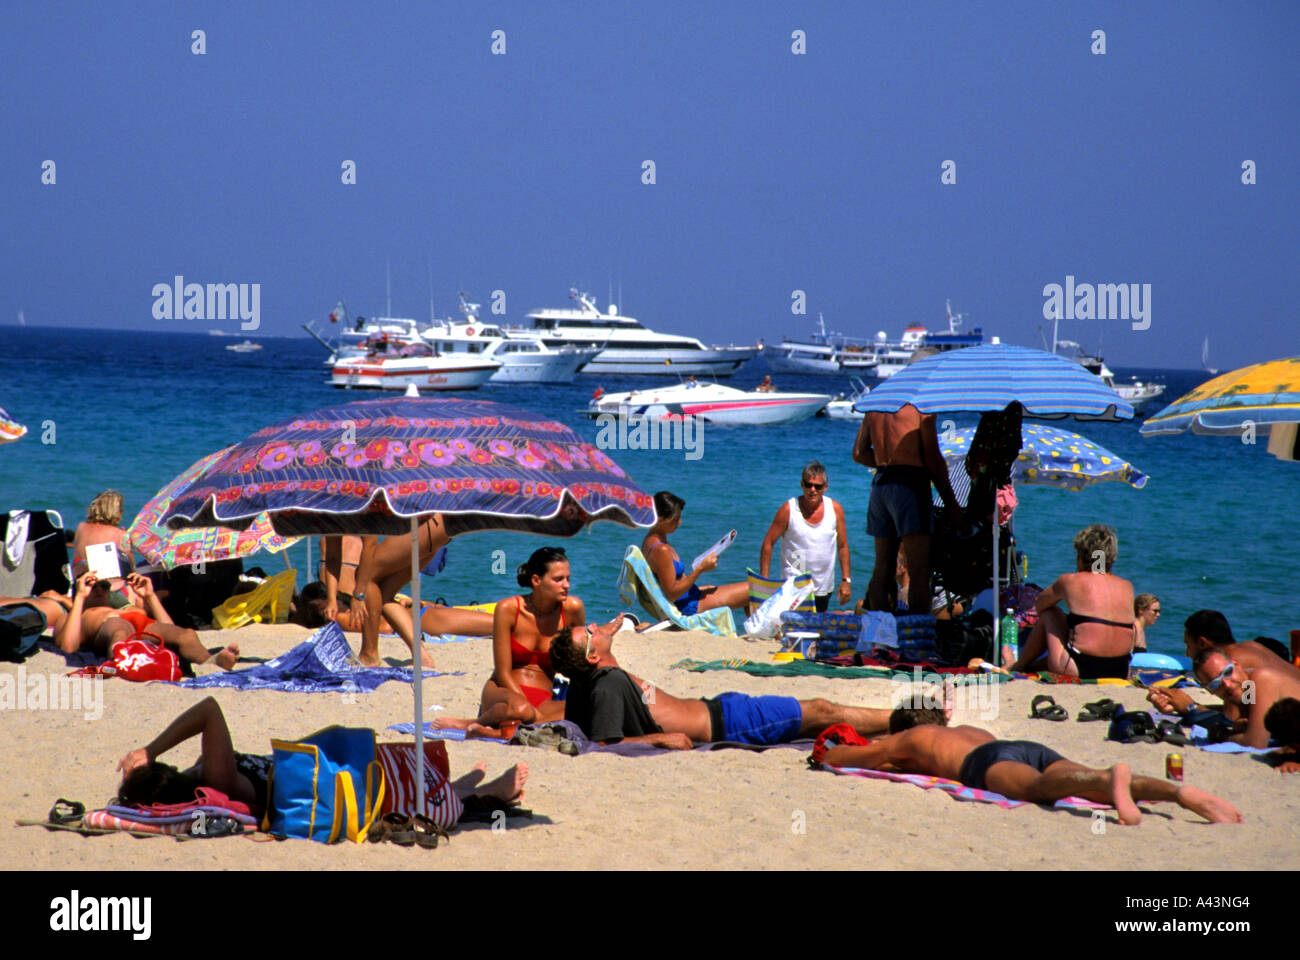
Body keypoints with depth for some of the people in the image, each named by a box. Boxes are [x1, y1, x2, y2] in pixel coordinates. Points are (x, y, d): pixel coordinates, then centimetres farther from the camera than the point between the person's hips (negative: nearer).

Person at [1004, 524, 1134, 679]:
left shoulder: (1070, 581, -3)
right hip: (1121, 672, 4)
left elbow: (1038, 605, 15)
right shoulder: (1127, 587, 7)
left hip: (1080, 672, -4)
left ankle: (1019, 665, 35)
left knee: (1048, 613, 18)